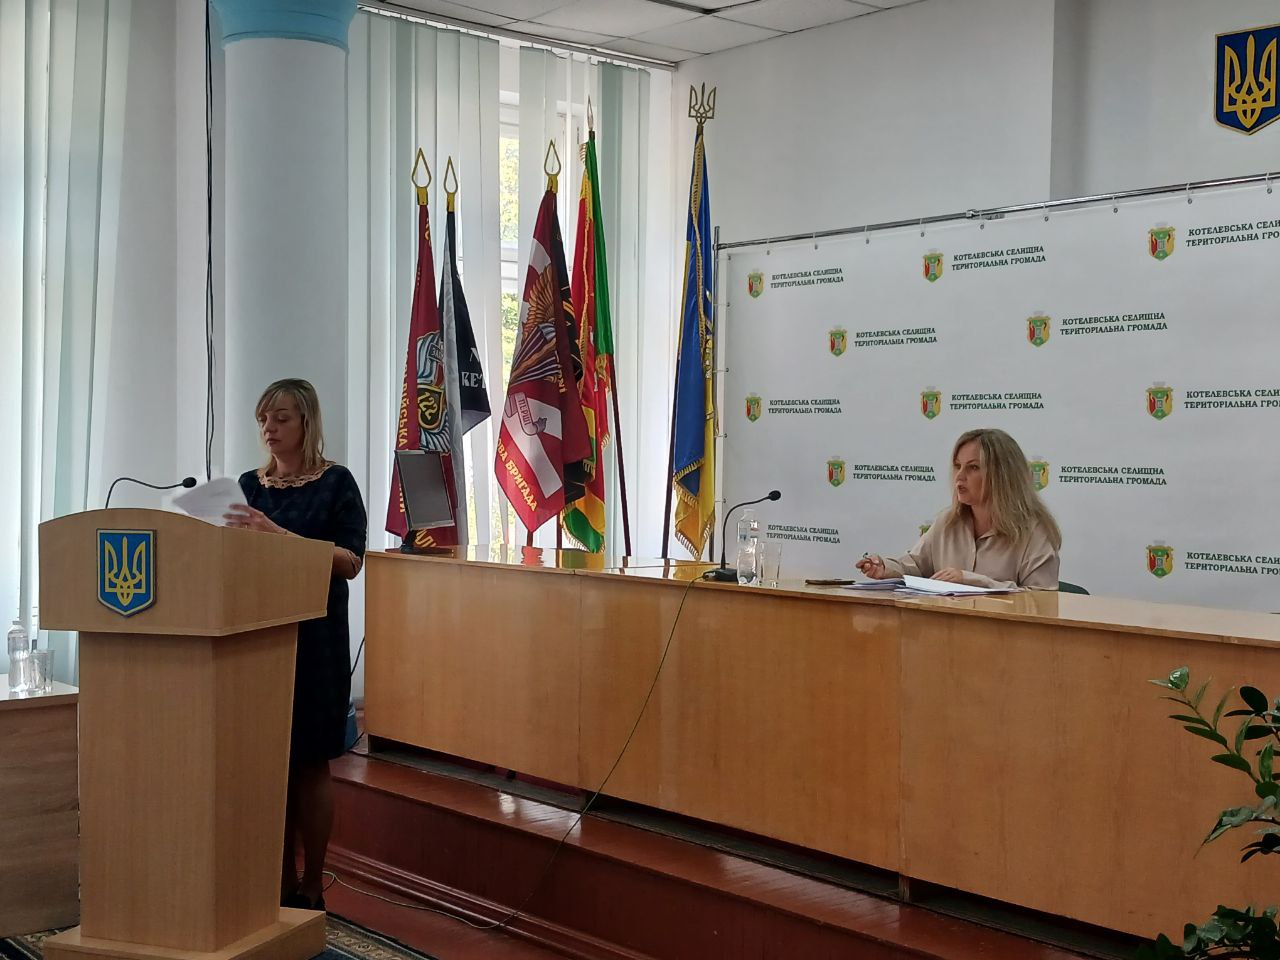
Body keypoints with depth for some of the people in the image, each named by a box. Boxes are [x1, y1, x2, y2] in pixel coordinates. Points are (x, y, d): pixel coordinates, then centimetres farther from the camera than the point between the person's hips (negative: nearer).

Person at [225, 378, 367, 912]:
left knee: (309, 762, 0)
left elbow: (351, 562, -12)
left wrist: (279, 535, -23)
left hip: (314, 638, -4)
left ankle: (311, 891, 9)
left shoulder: (335, 483, -3)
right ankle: (282, 882, 17)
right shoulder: (249, 485, 11)